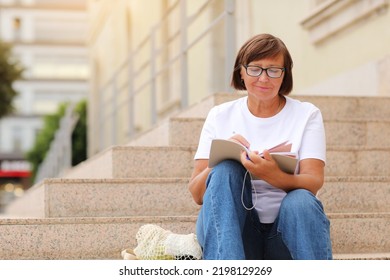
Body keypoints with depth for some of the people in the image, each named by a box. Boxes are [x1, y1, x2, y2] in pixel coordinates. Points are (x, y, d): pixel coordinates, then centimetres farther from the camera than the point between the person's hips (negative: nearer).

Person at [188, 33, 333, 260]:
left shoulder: (307, 114, 6)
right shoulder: (220, 116, 9)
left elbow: (314, 182, -9)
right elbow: (197, 193, 2)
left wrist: (274, 176, -31)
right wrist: (221, 160, -20)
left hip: (284, 232, 0)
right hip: (230, 227, 1)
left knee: (301, 201, -32)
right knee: (226, 170, -27)